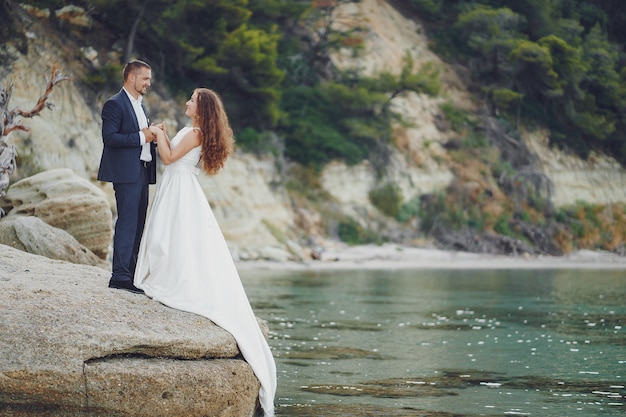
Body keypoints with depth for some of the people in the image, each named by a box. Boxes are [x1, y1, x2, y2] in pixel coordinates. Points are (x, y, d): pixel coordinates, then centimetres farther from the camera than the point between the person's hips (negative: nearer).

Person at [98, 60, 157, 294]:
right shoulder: (115, 104, -9)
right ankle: (120, 276, -11)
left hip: (142, 172, 9)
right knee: (127, 223, -12)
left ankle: (132, 274, 17)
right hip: (126, 172, -9)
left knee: (138, 224, 11)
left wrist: (153, 136, 6)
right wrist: (141, 137, -18)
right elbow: (110, 137, -19)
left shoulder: (140, 106, 21)